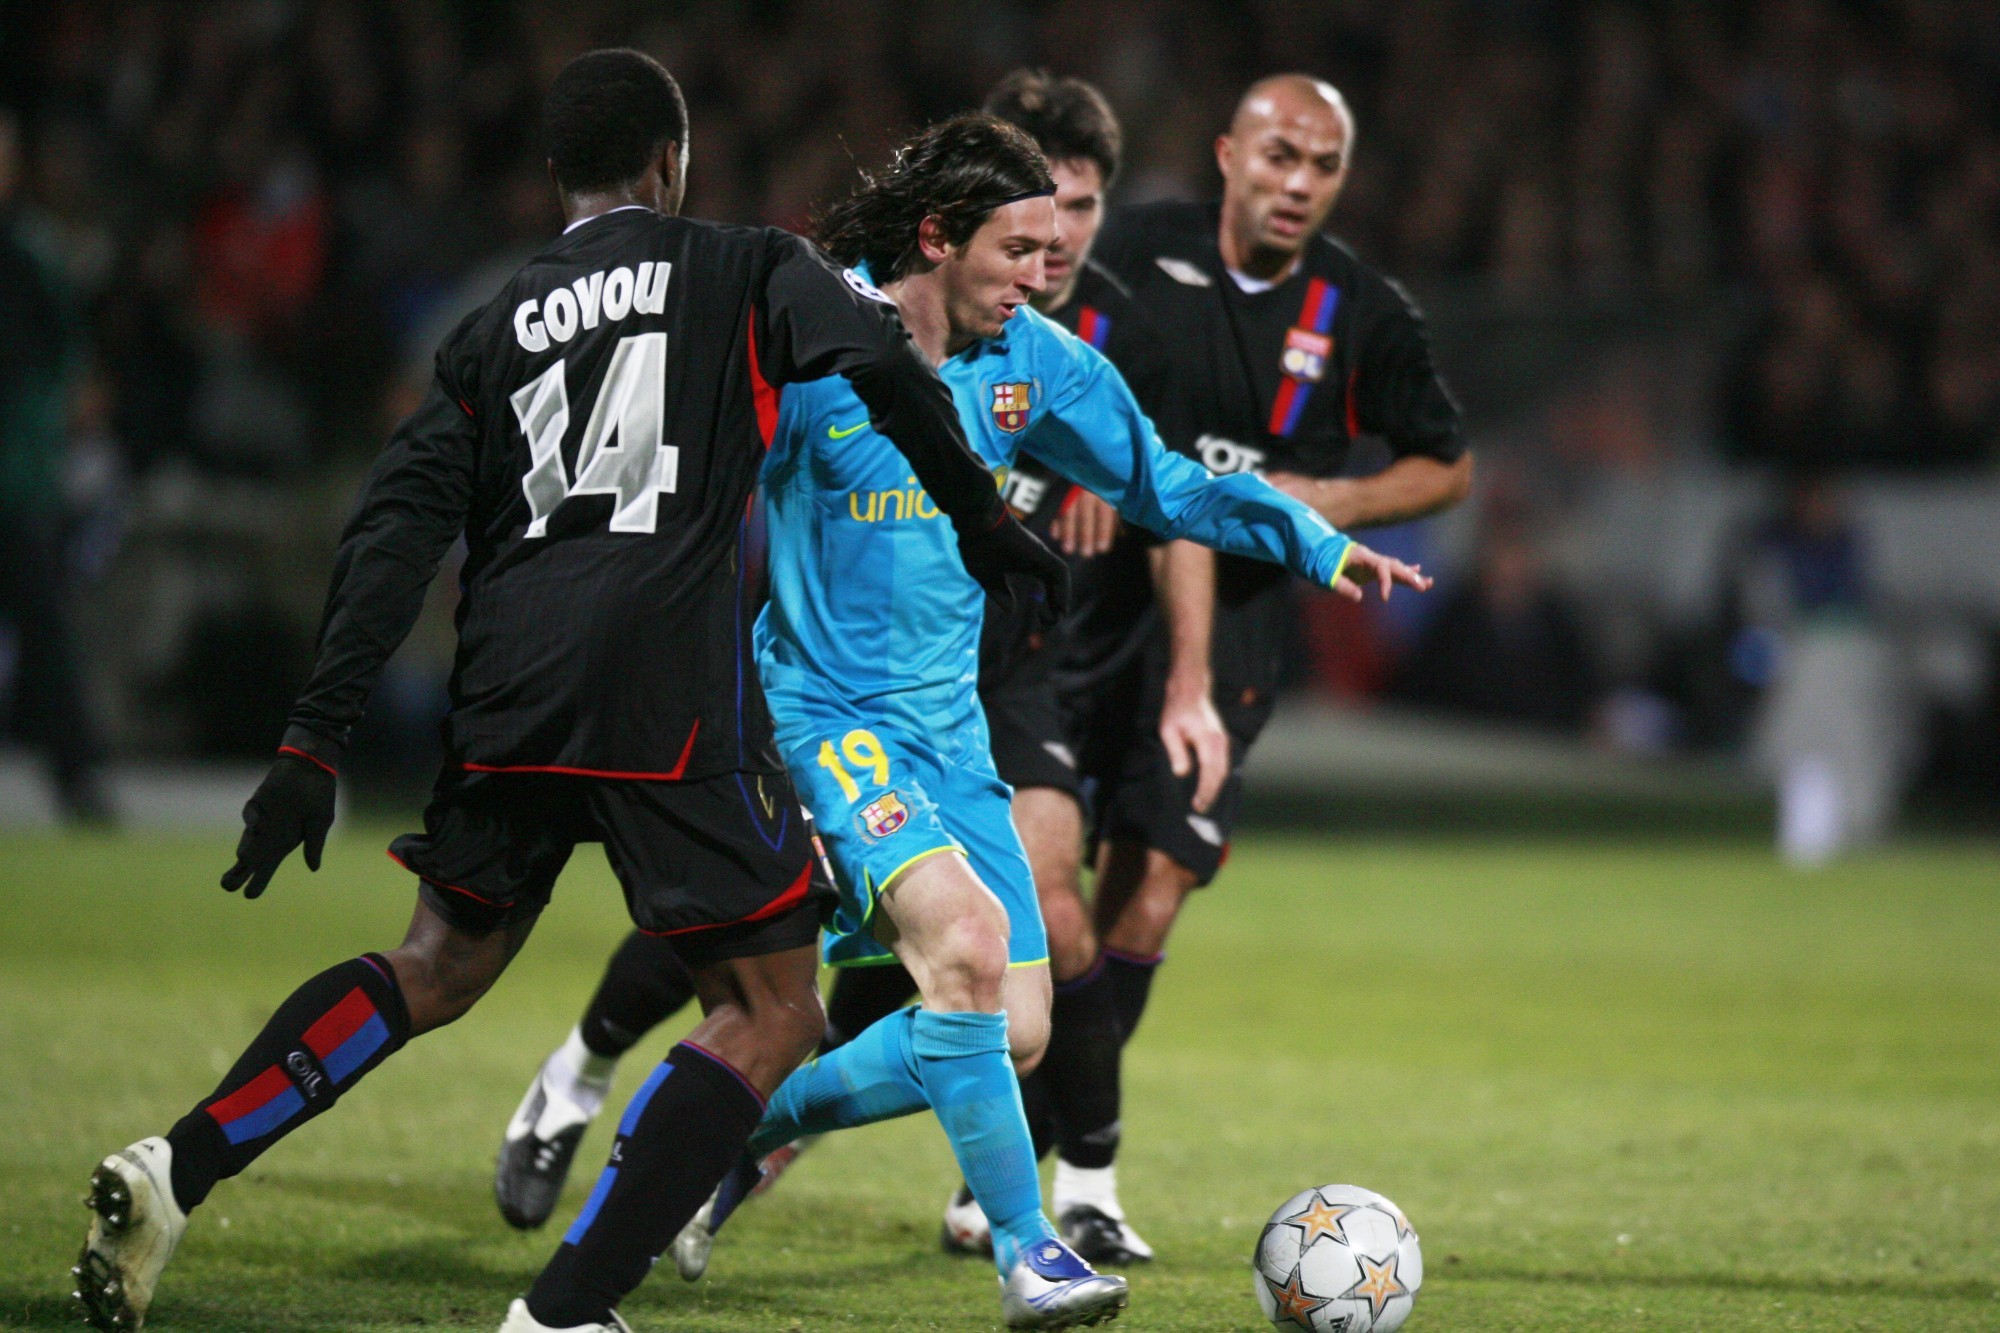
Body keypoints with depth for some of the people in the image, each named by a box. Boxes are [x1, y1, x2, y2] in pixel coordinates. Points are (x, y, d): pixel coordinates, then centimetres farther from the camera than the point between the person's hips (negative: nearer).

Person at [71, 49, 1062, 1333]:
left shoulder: (497, 324, 18)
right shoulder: (742, 270, 9)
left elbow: (398, 527, 10)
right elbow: (883, 364, -9)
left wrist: (315, 742, 8)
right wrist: (984, 520, 3)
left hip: (508, 687, 5)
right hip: (670, 683, -5)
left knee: (439, 966, 23)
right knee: (769, 1014, 2)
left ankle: (177, 1169, 7)